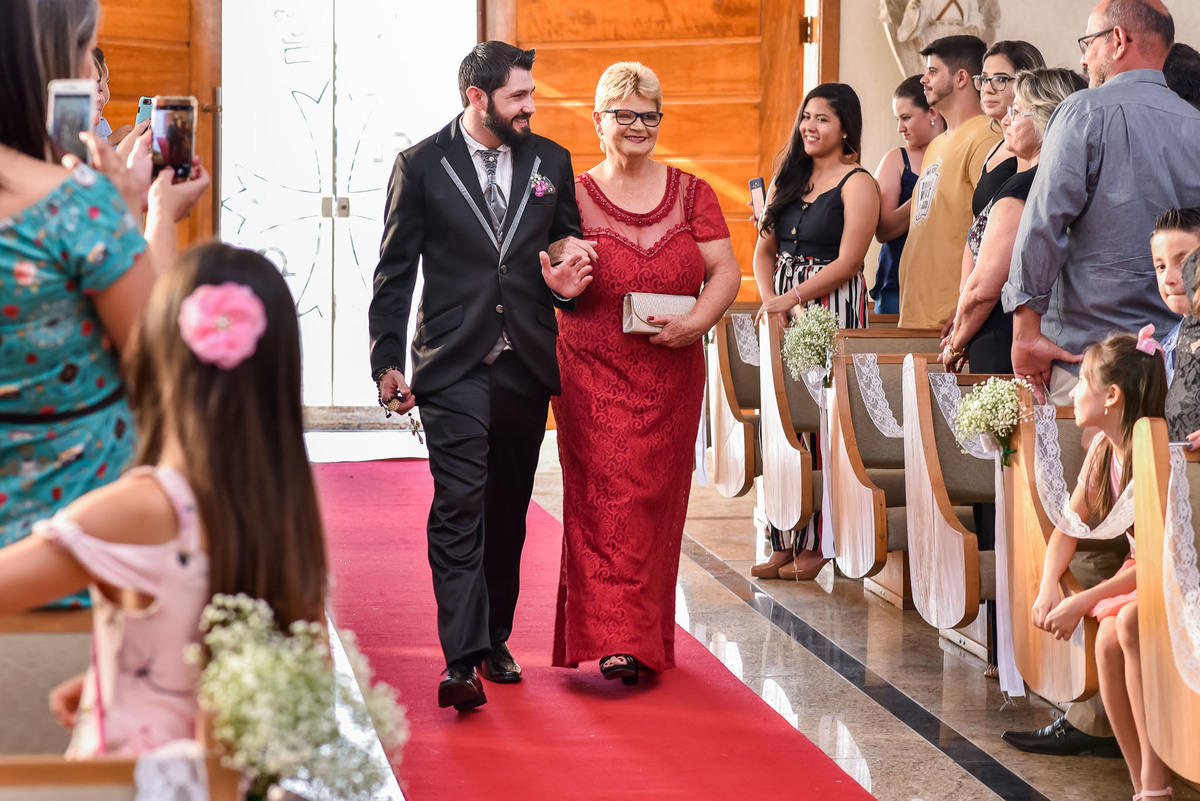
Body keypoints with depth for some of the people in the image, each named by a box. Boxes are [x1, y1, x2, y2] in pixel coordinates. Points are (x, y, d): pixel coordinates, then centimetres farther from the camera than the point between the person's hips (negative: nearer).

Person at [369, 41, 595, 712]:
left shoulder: (552, 162, 8)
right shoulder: (422, 166, -1)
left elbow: (571, 244, 20)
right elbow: (395, 272, 1)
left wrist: (570, 278, -4)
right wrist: (388, 358, -5)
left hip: (526, 360, 4)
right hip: (454, 363, -4)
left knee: (509, 508, 12)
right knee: (459, 506, -12)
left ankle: (496, 638, 26)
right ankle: (462, 661, -16)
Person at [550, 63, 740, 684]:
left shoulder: (691, 193, 8)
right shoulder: (575, 197, 3)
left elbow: (725, 270, 3)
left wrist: (698, 320, -16)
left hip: (671, 373, 2)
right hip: (593, 375, -2)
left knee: (657, 500, 7)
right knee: (607, 494, -10)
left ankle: (646, 638, 20)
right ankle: (615, 640, -12)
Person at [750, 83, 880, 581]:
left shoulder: (858, 184, -5)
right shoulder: (788, 180, 16)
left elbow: (847, 262, -12)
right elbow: (764, 249, 15)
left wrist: (791, 299, -16)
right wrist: (769, 300, -3)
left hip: (832, 311, -6)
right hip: (784, 310, 6)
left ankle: (815, 545, -1)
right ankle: (782, 543, 7)